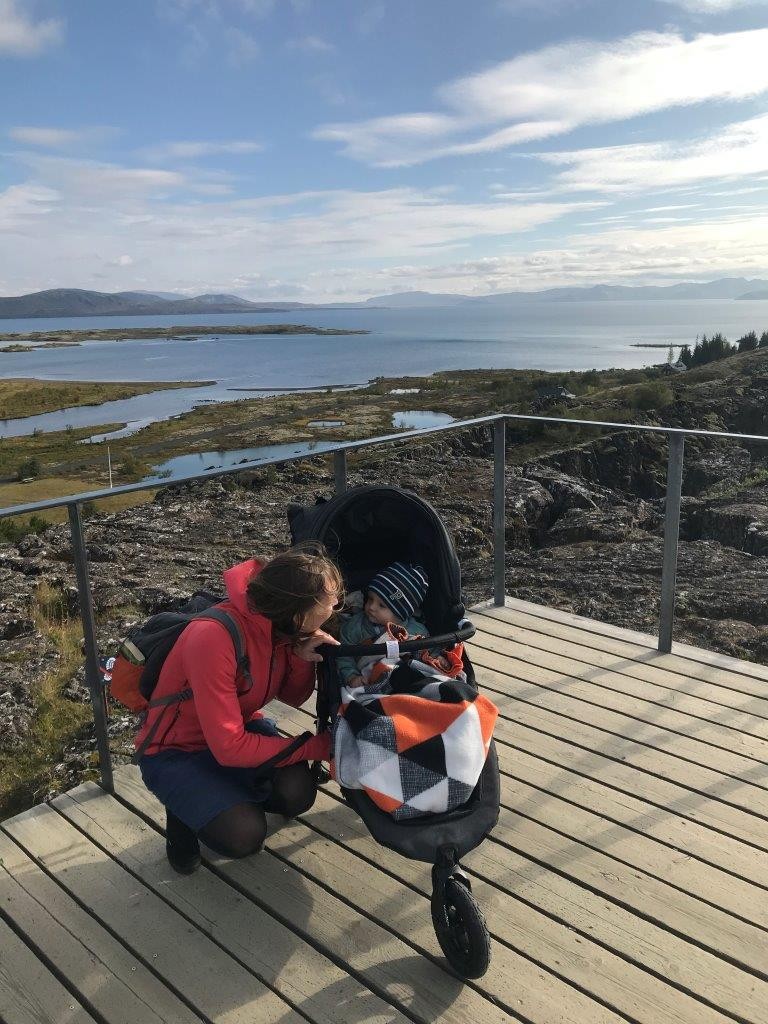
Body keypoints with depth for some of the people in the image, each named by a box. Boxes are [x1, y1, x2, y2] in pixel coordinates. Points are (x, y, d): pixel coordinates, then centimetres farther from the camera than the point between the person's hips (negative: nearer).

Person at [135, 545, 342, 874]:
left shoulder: (280, 625, -14)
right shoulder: (213, 637, -36)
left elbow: (293, 698, -1)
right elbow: (230, 747, -32)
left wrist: (302, 659, -23)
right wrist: (319, 746, -26)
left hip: (240, 726, 6)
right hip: (174, 752, -6)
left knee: (297, 793, -20)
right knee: (244, 835, -25)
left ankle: (235, 795, 11)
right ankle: (184, 812, 7)